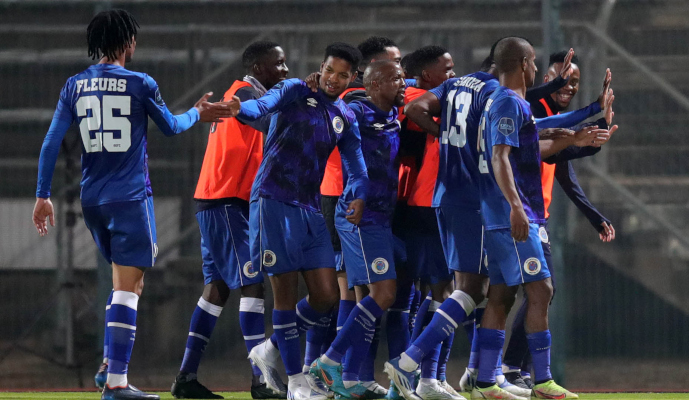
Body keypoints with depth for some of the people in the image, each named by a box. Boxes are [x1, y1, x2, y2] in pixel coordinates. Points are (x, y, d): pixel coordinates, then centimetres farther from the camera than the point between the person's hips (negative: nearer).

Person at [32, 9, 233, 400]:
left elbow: (51, 143, 2)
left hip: (92, 200, 5)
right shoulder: (140, 84, -7)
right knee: (128, 285, -6)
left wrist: (43, 196, 7)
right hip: (130, 197, -5)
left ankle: (111, 362, 13)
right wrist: (197, 115, 30)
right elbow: (170, 126, 10)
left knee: (126, 277, 22)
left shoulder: (75, 86, 4)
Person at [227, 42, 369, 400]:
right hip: (273, 202, -6)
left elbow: (354, 162, 7)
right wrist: (242, 109, -47)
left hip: (310, 210, 6)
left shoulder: (345, 119, 13)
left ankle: (270, 351, 21)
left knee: (326, 296, -1)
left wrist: (358, 194, -16)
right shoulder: (296, 92, -3)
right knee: (286, 292, -5)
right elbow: (267, 104, -23)